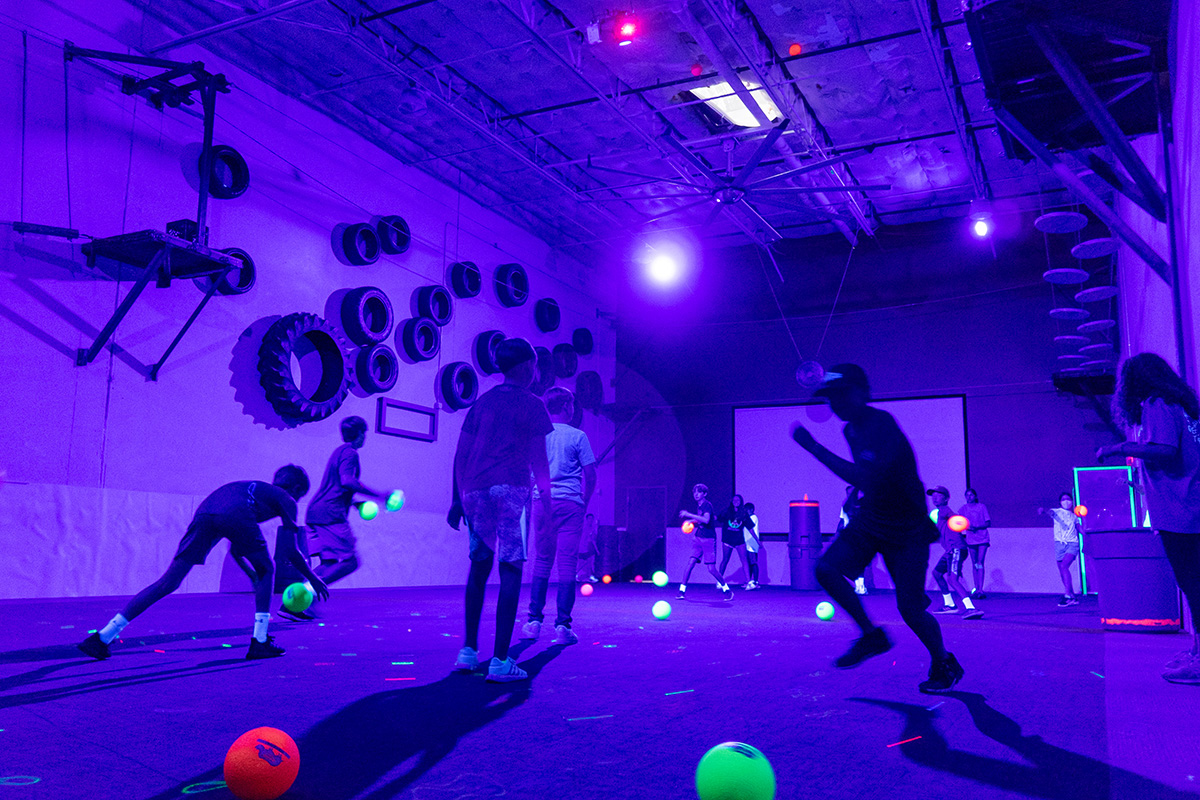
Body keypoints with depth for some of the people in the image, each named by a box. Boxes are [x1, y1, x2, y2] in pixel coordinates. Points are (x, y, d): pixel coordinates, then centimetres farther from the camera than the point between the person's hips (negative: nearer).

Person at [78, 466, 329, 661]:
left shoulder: (251, 487, 45)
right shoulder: (286, 499, 28)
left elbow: (235, 548, 49)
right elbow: (289, 551, 21)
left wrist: (251, 574, 59)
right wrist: (313, 579, 34)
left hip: (205, 512, 5)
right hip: (236, 516, -5)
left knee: (168, 583, 8)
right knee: (267, 570, 19)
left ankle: (102, 637, 2)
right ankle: (260, 642, 14)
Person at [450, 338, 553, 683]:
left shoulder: (482, 402, 18)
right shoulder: (531, 404, 4)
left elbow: (461, 455, 15)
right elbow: (538, 459, -1)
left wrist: (457, 499, 18)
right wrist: (546, 499, 6)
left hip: (474, 490, 5)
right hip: (510, 490, -5)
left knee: (479, 568, 15)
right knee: (510, 571, -4)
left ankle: (468, 651, 17)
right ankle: (500, 661, -8)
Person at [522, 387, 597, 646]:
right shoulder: (577, 436, 0)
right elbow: (590, 475, -1)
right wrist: (584, 502, 11)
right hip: (569, 504, -3)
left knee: (541, 561, 11)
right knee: (567, 563, -2)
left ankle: (534, 622, 9)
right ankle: (562, 626, -3)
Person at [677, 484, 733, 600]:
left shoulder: (707, 505, -14)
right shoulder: (698, 505, 11)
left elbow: (706, 520, -32)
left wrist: (689, 515, -32)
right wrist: (691, 521, 12)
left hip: (709, 539, -7)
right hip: (698, 538, 7)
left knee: (711, 569, -5)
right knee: (690, 563, -6)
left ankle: (726, 590, 14)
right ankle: (682, 590, -1)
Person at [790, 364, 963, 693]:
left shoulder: (884, 428, -26)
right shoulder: (851, 429, 2)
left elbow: (864, 478, -40)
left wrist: (813, 447, -39)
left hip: (906, 530, -7)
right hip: (869, 520, 8)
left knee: (909, 608, -5)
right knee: (826, 568, -11)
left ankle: (944, 665, 24)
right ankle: (871, 635, 8)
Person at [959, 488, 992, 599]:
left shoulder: (981, 507, 1)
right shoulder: (963, 509, 7)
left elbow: (988, 523, -3)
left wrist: (977, 527, -18)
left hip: (983, 539, -3)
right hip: (971, 540, 3)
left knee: (980, 563, -11)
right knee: (974, 565, 5)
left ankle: (980, 590, -13)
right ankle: (976, 589, 9)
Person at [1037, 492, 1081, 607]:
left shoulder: (1074, 516, 16)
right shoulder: (1056, 512, 10)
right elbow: (1050, 511, -13)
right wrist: (1043, 510, -36)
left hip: (1072, 544, -1)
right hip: (1060, 544, 1)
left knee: (1064, 566, -23)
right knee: (1062, 571, 2)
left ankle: (1067, 595, -24)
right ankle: (1073, 597, 14)